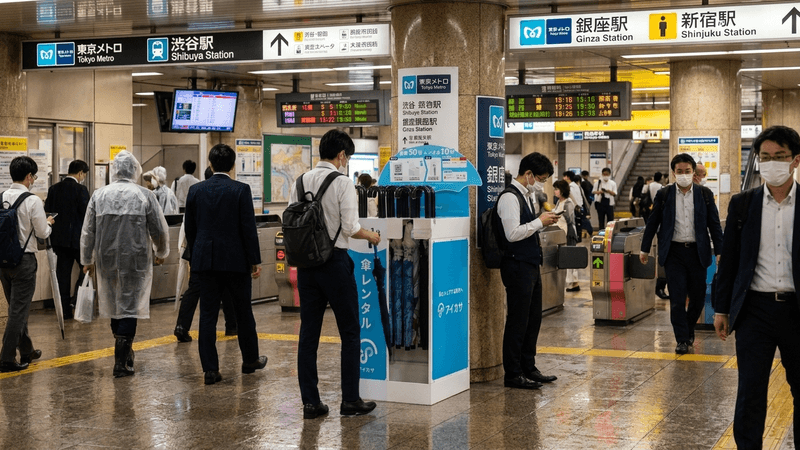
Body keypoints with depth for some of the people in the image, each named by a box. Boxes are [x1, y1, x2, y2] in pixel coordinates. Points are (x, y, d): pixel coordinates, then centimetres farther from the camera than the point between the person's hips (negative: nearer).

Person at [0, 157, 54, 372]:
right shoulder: (33, 201, -15)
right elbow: (42, 232, -10)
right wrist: (48, 223, 11)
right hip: (24, 259, -6)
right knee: (19, 310, 0)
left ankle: (26, 351, 33)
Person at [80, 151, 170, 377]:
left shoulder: (99, 195, -1)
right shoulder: (145, 196, -7)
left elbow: (88, 232, 4)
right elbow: (160, 230, -1)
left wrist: (87, 260, 17)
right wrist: (161, 253, 18)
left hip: (107, 259, 3)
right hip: (135, 260, -3)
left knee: (114, 305, 18)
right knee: (129, 307, 1)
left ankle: (124, 350, 30)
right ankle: (121, 362, -3)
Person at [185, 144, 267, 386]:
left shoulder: (195, 191, 2)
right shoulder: (241, 190, -8)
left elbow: (189, 228, 8)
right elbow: (248, 228, -9)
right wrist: (255, 261, -2)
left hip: (205, 260, 2)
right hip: (235, 261, -2)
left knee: (207, 315, 3)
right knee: (243, 312, 13)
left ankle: (210, 369, 1)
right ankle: (250, 360, 27)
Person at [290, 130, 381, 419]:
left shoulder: (300, 182, 8)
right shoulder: (342, 183, -10)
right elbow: (350, 227, -13)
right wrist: (370, 236, 5)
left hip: (306, 261, 6)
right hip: (335, 260, -5)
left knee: (309, 332, 8)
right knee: (350, 332, 7)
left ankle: (310, 402, 10)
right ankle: (350, 400, 10)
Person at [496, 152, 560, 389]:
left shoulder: (529, 195, 14)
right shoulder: (509, 198, -16)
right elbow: (513, 233, -24)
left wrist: (543, 215, 5)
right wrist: (540, 222, -16)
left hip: (531, 265, 10)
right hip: (517, 266, -10)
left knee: (533, 319, 15)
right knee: (517, 321, -3)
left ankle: (528, 368, 26)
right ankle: (512, 374, 5)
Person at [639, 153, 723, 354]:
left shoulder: (705, 194, 4)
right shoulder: (664, 195, 3)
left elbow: (714, 224, 6)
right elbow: (652, 223, 9)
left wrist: (720, 252, 1)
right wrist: (644, 249, 10)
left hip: (697, 252, 1)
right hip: (673, 252, -1)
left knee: (698, 297, 8)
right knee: (677, 298, -4)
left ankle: (688, 330, 31)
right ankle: (682, 339, 5)